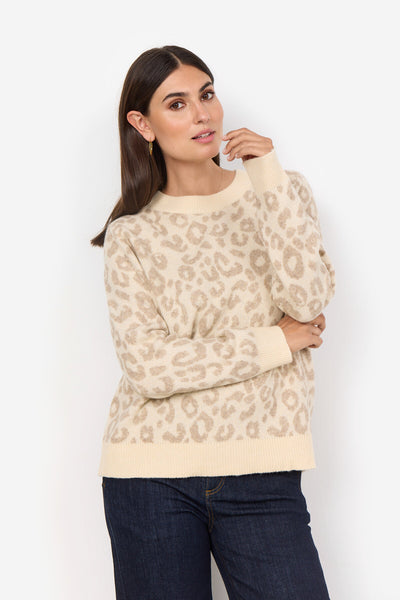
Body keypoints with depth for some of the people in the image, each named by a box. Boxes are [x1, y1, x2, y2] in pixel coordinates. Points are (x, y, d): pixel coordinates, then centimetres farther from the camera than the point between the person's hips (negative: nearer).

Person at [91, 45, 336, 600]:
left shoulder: (280, 190, 7)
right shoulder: (131, 235, 2)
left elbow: (309, 302, -9)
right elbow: (149, 367, -10)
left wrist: (269, 181, -10)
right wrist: (275, 344, -8)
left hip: (261, 472, 1)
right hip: (152, 474, -1)